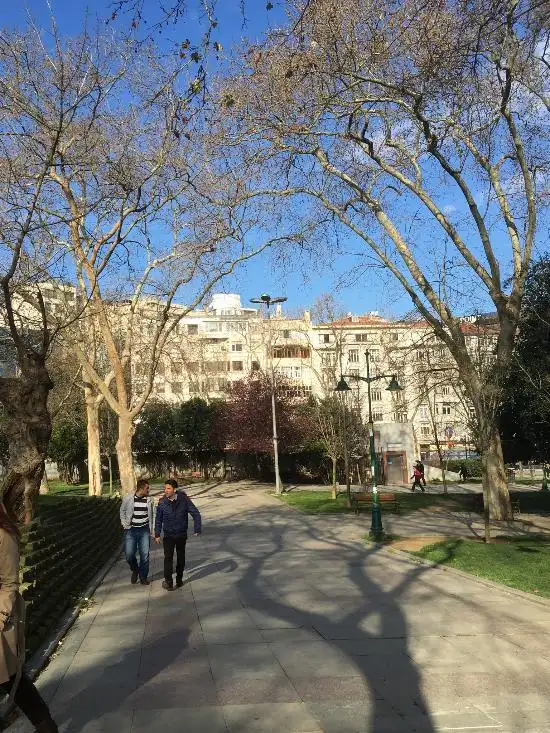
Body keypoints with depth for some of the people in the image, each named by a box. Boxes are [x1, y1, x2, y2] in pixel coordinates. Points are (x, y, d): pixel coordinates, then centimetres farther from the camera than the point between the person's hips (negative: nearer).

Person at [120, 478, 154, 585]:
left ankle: (143, 577, 19)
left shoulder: (149, 500, 0)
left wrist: (151, 530, 9)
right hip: (131, 530, -1)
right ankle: (135, 570, 26)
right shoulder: (128, 498, -6)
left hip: (144, 530, 1)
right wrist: (124, 524, 1)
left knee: (145, 555, 2)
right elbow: (122, 511, 11)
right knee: (129, 554, -4)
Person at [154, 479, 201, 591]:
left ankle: (179, 579, 29)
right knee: (168, 558, -12)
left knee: (181, 557, 13)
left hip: (182, 535, 1)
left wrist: (197, 529, -12)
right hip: (168, 535, 0)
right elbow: (158, 520, 3)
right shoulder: (162, 502, -9)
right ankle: (168, 582, -7)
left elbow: (196, 514, -8)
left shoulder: (184, 500, -13)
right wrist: (157, 534, 4)